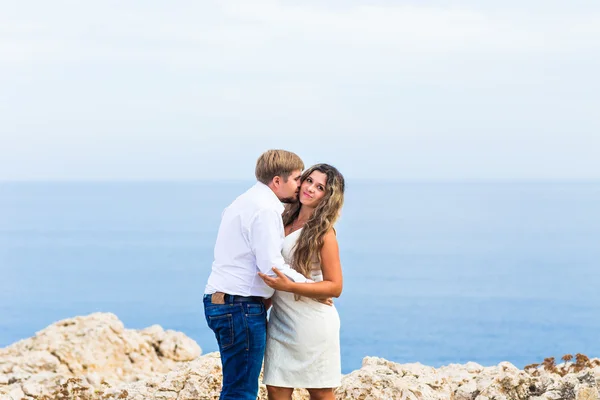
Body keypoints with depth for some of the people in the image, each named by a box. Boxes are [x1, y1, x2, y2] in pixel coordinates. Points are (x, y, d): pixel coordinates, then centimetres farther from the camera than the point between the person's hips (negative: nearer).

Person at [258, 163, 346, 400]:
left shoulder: (323, 233, -11)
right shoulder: (285, 222, 7)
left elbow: (335, 287, -13)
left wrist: (289, 286, -24)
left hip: (313, 322, -6)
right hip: (280, 319, 6)